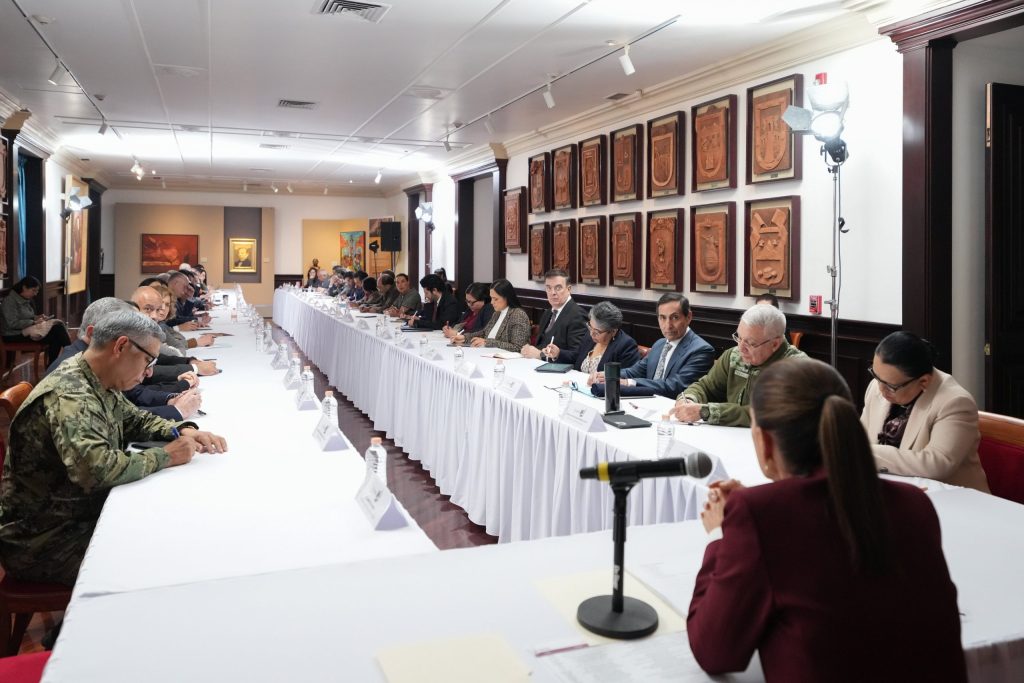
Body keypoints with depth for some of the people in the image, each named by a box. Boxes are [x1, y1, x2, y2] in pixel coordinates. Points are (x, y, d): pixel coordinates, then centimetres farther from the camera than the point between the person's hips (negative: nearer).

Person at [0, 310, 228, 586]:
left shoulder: (99, 385, 2)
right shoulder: (68, 394, -27)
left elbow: (135, 419, 18)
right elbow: (96, 469, -40)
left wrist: (183, 431, -2)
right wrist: (165, 456, -25)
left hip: (84, 512, 9)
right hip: (43, 540, -9)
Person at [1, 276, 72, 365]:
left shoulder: (25, 300, 12)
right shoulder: (10, 301, -14)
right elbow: (13, 324, -22)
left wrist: (37, 317, 4)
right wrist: (34, 322, -19)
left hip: (27, 329, 9)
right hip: (15, 335, -9)